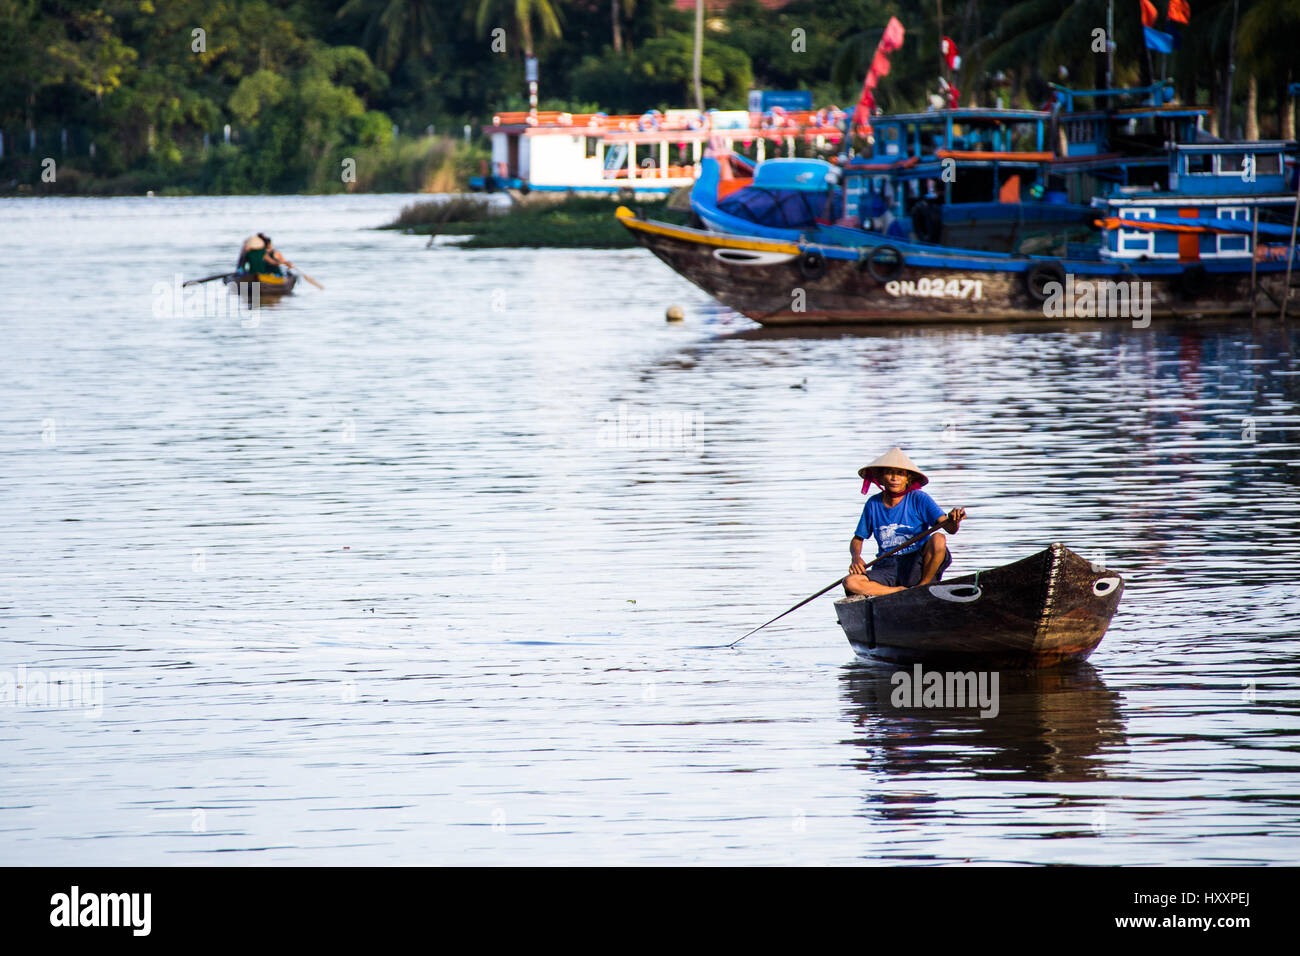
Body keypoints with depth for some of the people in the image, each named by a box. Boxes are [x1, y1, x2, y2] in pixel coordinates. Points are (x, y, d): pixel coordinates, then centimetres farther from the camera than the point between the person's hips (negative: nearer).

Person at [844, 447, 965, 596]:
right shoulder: (873, 504, 6)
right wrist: (856, 557, -6)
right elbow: (857, 539, 16)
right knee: (850, 582, -26)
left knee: (938, 539, -32)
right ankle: (904, 592, -24)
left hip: (916, 566, -2)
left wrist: (954, 521, -37)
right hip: (887, 566, 2)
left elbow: (949, 528, -13)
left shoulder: (918, 499, -3)